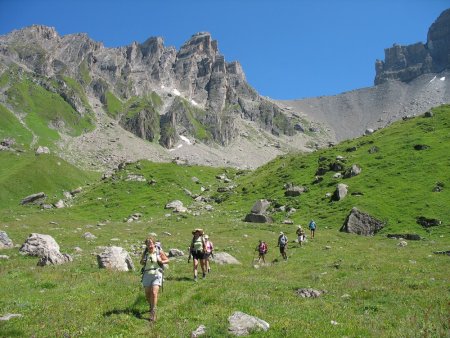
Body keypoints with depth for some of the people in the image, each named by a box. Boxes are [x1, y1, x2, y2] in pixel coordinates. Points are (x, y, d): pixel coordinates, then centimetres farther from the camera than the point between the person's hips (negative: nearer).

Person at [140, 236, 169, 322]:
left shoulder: (159, 252, -3)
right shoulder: (145, 253, 4)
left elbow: (167, 260, 6)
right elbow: (141, 262, 19)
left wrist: (161, 261, -14)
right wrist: (143, 262, -4)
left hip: (157, 274, -3)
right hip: (147, 275, 3)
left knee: (154, 293, -17)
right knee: (147, 295, 8)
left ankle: (153, 313, -11)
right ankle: (151, 306, 38)